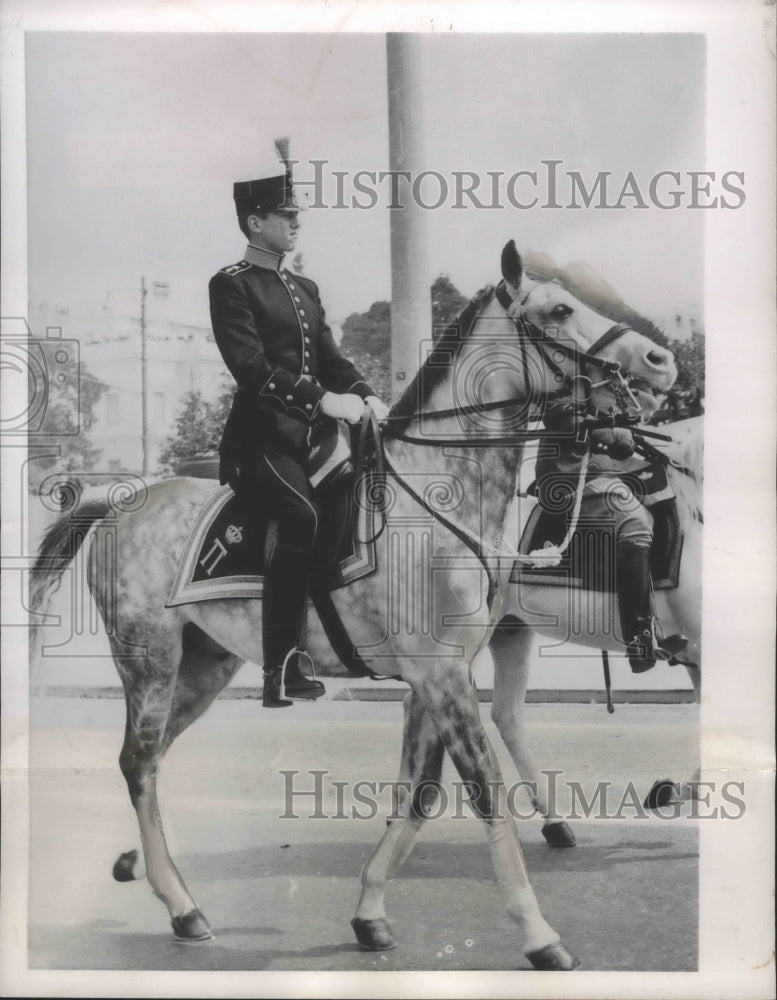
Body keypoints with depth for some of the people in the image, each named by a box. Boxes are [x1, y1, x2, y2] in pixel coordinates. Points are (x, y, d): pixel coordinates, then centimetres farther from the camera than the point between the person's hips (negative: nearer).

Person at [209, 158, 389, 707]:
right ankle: (279, 670, -23)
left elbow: (330, 357, 13)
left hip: (310, 436, 8)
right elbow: (250, 367, -17)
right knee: (305, 520, -30)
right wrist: (322, 399, -26)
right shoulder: (231, 285, -4)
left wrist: (365, 396, -7)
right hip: (261, 439, -8)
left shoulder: (305, 288, 21)